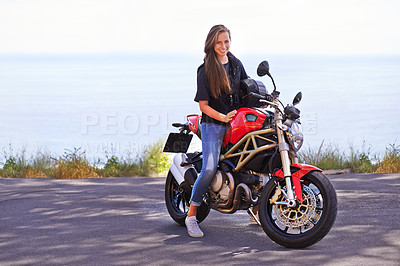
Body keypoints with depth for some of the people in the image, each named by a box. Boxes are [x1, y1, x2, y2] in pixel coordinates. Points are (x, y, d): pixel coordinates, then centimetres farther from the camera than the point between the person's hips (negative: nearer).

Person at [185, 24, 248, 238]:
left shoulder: (236, 64, 11)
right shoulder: (205, 70, -5)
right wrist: (223, 117, -21)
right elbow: (203, 105, -8)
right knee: (210, 168, -20)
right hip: (213, 124, -5)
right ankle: (191, 216, -9)